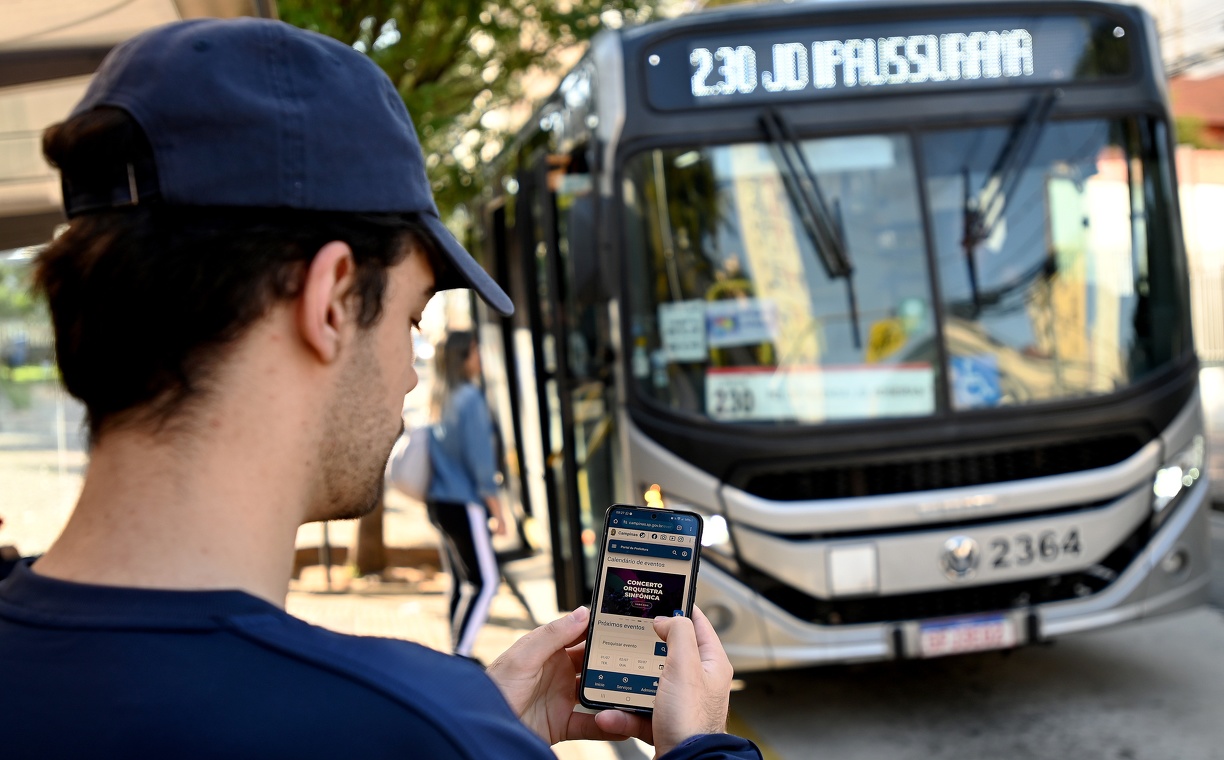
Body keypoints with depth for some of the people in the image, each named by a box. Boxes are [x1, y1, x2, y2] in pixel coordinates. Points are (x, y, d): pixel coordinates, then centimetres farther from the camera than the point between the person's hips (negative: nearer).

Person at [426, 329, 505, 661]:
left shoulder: (439, 400, 13)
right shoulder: (470, 398, -13)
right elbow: (479, 456, -15)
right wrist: (497, 508, -10)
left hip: (439, 501, 9)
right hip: (464, 504, -9)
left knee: (460, 581, 13)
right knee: (485, 582, -7)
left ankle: (459, 654, 15)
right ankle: (461, 655, -12)